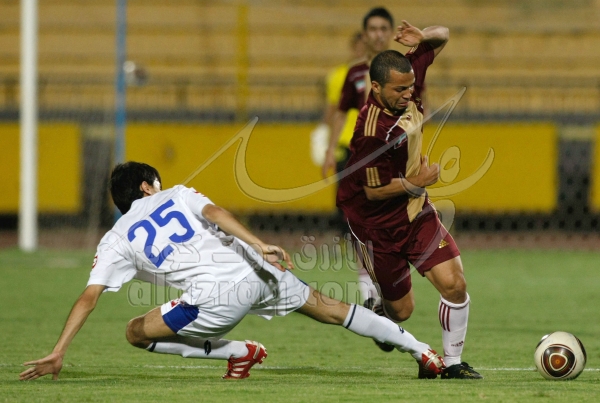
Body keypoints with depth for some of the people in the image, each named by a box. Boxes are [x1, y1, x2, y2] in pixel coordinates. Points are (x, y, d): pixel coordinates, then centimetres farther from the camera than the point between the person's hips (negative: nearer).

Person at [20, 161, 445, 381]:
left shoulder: (115, 241, 13)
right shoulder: (178, 195, 18)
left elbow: (88, 298, 7)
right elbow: (216, 213, -1)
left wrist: (58, 353, 6)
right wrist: (259, 246, -12)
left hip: (216, 297, -4)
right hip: (256, 274, 4)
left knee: (137, 332, 10)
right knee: (328, 308, 21)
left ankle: (239, 352, 10)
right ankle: (419, 349, 24)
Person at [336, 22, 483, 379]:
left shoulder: (407, 79, -11)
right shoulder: (373, 133, -31)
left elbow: (441, 38, 1)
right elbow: (373, 191, -20)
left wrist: (425, 37, -20)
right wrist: (412, 184, -29)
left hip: (416, 212, 6)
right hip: (378, 225, -6)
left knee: (454, 284, -8)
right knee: (402, 308, 7)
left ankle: (452, 362, 11)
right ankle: (378, 313, 44)